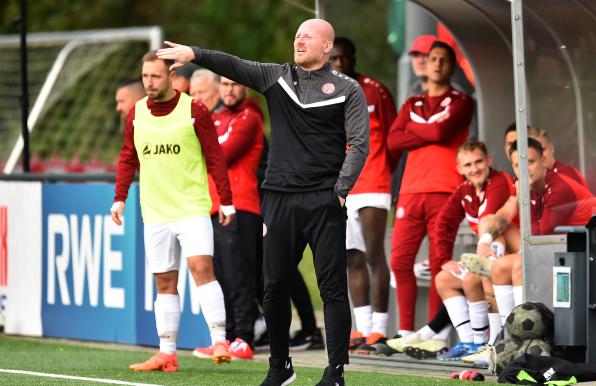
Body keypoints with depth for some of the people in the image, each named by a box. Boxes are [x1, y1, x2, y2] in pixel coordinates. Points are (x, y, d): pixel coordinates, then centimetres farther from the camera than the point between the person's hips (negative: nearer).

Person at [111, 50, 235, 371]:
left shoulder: (193, 110, -4)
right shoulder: (136, 114, 8)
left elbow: (214, 157, -2)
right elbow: (128, 159, 17)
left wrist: (226, 201, -4)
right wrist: (119, 198, 10)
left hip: (193, 207, -4)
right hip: (154, 211, 4)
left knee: (201, 266, -20)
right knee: (164, 282, 7)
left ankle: (219, 341, -20)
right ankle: (167, 354, 11)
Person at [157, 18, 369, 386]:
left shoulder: (347, 89, 1)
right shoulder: (276, 76, 10)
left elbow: (359, 144, -4)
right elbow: (234, 66, -3)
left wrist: (341, 189, -11)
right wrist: (195, 53, -18)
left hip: (324, 202, -4)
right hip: (280, 199, 4)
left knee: (332, 288, -4)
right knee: (275, 286, 7)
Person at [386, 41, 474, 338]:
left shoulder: (460, 102, 9)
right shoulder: (411, 105, 21)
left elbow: (442, 131, -11)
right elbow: (393, 142, 5)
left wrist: (412, 128, 6)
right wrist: (432, 132, -3)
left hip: (444, 191, -4)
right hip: (411, 191, 4)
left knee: (439, 263, -6)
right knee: (400, 260, -2)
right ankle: (406, 331, 4)